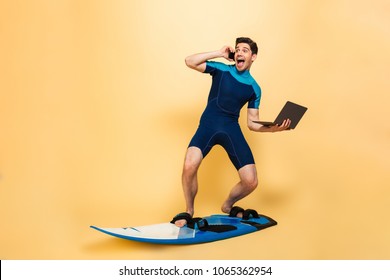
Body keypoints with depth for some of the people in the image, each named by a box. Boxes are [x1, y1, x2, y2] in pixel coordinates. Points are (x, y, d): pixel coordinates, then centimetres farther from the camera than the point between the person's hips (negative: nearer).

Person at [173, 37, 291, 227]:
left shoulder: (254, 88, 10)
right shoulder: (222, 69, 6)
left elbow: (252, 123, 10)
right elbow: (190, 62, -3)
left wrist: (274, 128, -9)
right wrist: (219, 54, -4)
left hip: (231, 128, 2)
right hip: (208, 125, -2)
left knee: (251, 182, -8)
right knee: (189, 166, -29)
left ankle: (227, 206, 26)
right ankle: (188, 211, -2)